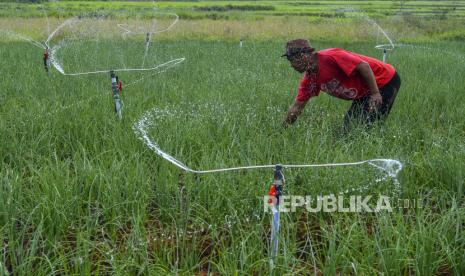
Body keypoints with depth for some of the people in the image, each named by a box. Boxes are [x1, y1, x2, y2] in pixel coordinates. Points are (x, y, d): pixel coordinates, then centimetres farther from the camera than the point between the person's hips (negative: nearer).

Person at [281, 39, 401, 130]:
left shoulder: (329, 57, -26)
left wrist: (375, 93, -24)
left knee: (369, 124, -15)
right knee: (349, 124, 7)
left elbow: (364, 66, -26)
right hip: (365, 93, 9)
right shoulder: (310, 79, 1)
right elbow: (297, 106, 7)